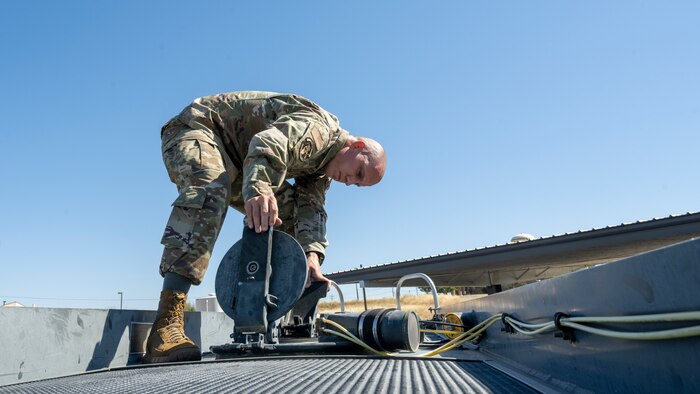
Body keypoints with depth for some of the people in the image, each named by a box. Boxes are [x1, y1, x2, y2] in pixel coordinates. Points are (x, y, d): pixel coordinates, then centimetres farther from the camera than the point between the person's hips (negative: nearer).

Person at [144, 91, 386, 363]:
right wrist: (259, 191, -62)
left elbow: (311, 208, -9)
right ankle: (166, 325, -44)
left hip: (236, 164, 9)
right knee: (209, 192, -39)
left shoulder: (322, 167, 6)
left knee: (289, 209, 1)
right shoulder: (318, 127, -23)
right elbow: (269, 145, -42)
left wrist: (312, 257, -26)